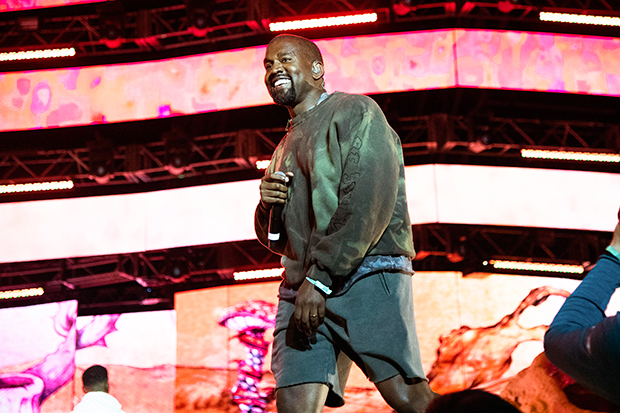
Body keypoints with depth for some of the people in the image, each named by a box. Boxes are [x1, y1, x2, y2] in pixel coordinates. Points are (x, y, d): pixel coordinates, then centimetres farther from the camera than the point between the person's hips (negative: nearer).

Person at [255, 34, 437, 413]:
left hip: (367, 274, -6)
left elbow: (368, 201, -9)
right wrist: (267, 205, 6)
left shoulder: (355, 112, 5)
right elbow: (272, 239, 31)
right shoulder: (285, 148, 28)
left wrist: (320, 278, -15)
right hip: (301, 291, 6)